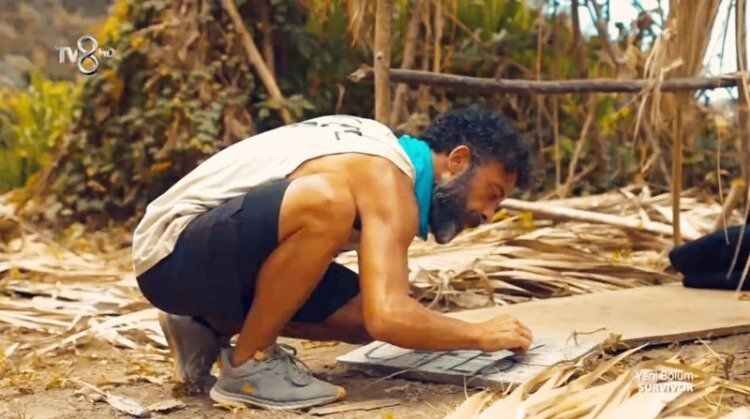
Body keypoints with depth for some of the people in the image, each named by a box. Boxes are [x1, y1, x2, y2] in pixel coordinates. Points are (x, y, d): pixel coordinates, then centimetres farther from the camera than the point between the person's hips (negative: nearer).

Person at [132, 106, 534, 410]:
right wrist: (480, 335, -15)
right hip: (173, 254, -10)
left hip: (221, 256, 10)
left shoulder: (380, 151, 10)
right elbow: (388, 317, -32)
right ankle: (248, 365, -14)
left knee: (363, 312, -1)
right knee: (324, 204, -34)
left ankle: (210, 328, 12)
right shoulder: (388, 181, -19)